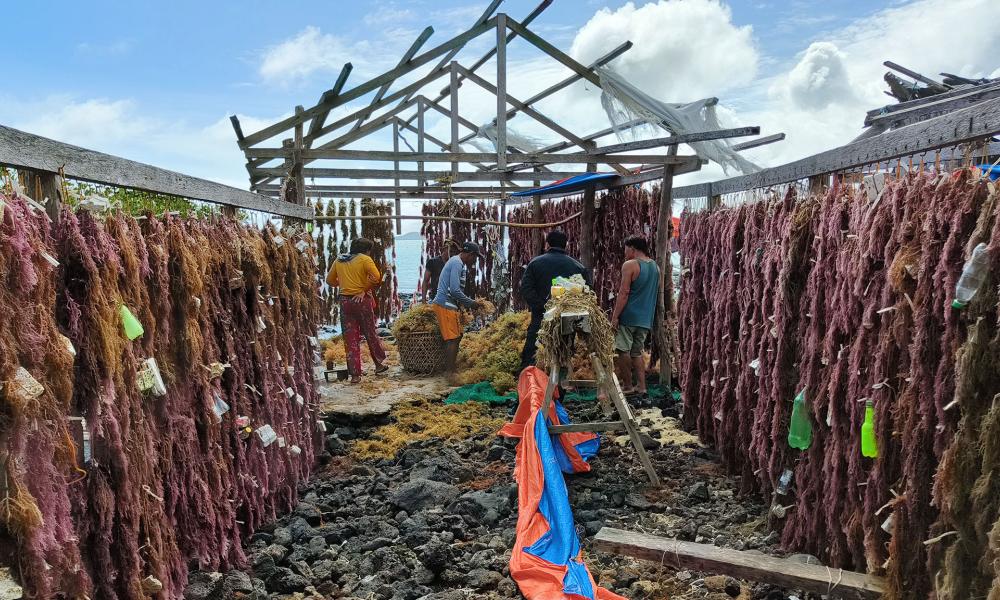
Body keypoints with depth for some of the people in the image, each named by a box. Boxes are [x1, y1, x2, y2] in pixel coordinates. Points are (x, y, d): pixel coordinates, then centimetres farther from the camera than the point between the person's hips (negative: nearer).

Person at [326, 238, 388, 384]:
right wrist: (365, 288, -4)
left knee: (350, 338, 6)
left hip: (345, 301, 3)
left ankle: (355, 374, 6)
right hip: (362, 300, -3)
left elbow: (329, 280, 17)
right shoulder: (365, 259, -6)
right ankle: (379, 364, 29)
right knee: (371, 333, 14)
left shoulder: (339, 260, 9)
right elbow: (377, 278, -17)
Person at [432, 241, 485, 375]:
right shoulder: (457, 263, -15)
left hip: (449, 305, 10)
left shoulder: (457, 262, 17)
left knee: (457, 336, 14)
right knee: (453, 339, -8)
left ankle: (449, 369, 20)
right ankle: (450, 372, -4)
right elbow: (455, 290, -22)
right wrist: (471, 303, -11)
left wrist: (467, 303, 15)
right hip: (446, 305, -10)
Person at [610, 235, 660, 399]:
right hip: (646, 318, 7)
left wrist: (615, 316, -12)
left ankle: (627, 386, 4)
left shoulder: (630, 265, -10)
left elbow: (624, 293, -14)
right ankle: (641, 387, 10)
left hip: (629, 316, -7)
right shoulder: (655, 266, 13)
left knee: (623, 351, 0)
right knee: (637, 353, 13)